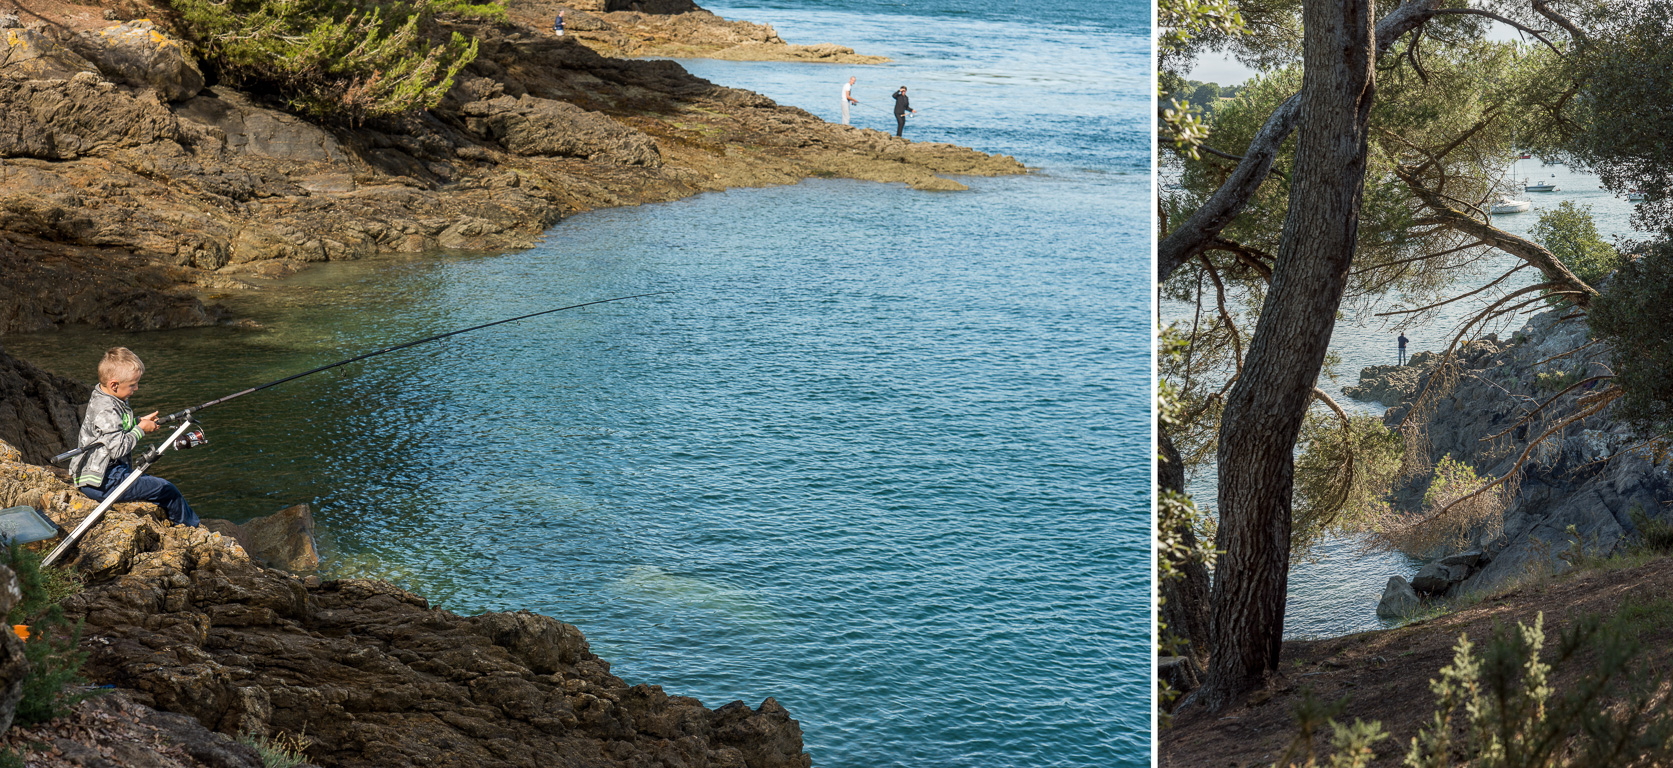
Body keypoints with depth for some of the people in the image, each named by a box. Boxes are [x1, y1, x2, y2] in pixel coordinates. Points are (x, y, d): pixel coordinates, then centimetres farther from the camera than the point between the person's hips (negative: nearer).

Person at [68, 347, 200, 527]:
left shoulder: (100, 397, 7)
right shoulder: (106, 410, -25)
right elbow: (118, 448, -27)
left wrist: (138, 422, 11)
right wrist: (140, 430, -12)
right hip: (101, 484, -11)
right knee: (167, 490, -6)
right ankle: (193, 527, 10)